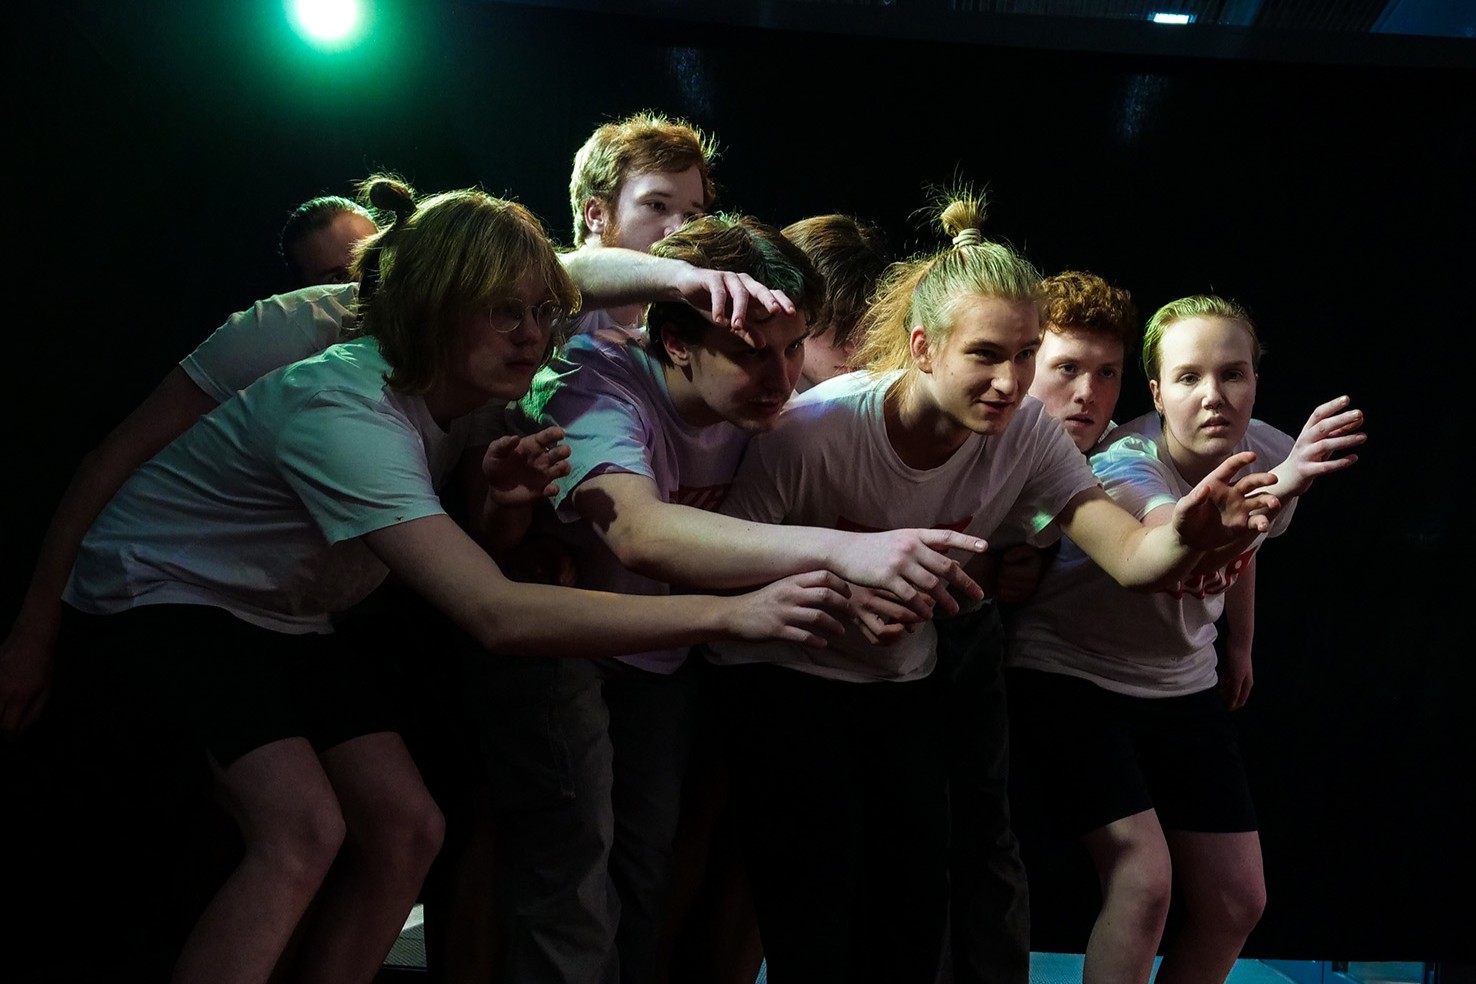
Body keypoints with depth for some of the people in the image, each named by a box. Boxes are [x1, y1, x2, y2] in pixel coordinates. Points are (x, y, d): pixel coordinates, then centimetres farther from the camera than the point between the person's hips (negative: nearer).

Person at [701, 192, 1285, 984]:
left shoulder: (1024, 433, -13)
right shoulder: (814, 428, -25)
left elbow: (1130, 556, -20)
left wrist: (1185, 537, -43)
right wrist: (839, 591, -35)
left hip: (907, 688, 4)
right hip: (785, 683, -4)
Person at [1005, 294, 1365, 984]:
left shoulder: (1271, 453, -11)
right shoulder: (1124, 461, -28)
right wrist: (1273, 489, -70)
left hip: (1181, 687, 6)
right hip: (1069, 672, -6)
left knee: (1236, 902, 6)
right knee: (1143, 880, -20)